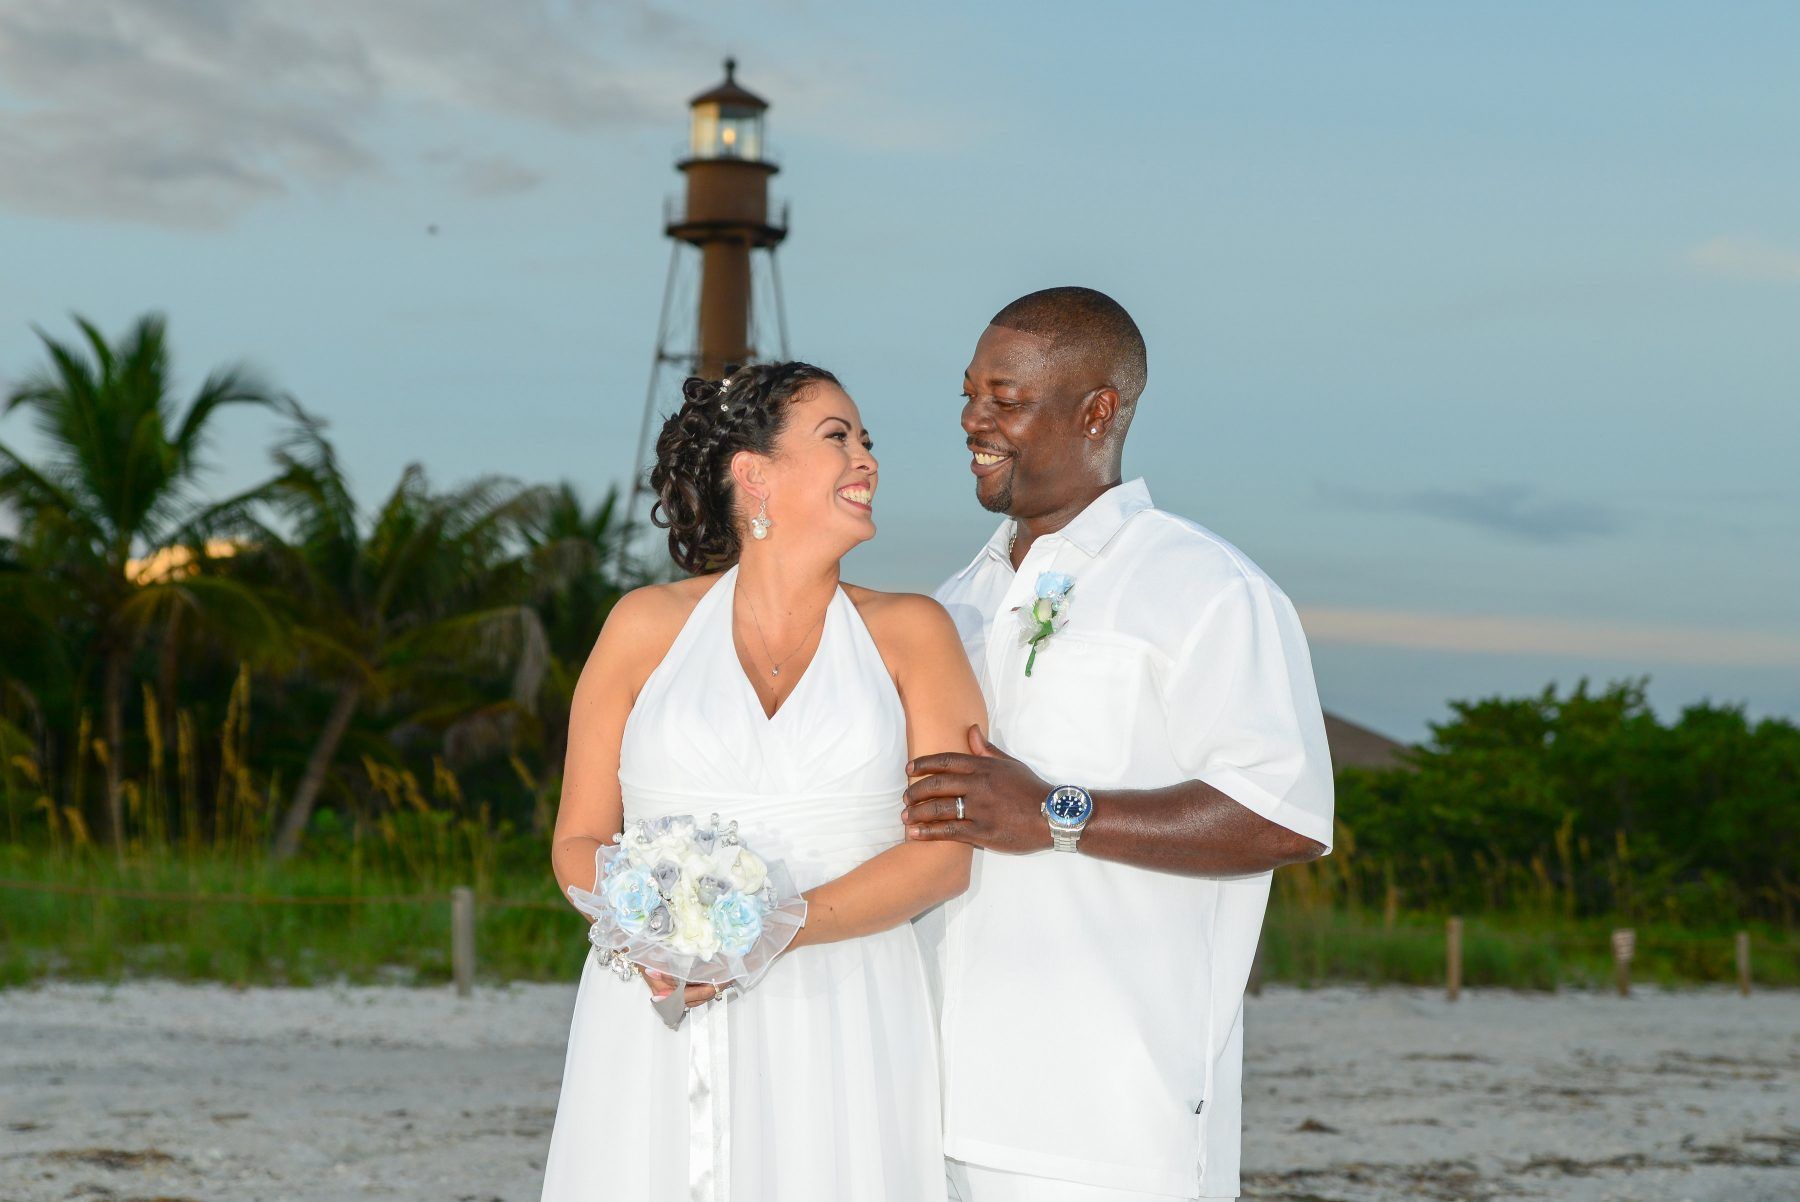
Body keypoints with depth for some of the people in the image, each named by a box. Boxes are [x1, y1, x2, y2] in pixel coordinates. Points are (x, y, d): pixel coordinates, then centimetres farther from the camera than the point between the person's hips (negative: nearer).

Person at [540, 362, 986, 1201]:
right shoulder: (649, 626, 8)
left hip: (841, 1032, 0)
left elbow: (946, 853, -2)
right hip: (658, 1030, 0)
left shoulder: (909, 633, 7)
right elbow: (578, 843, 10)